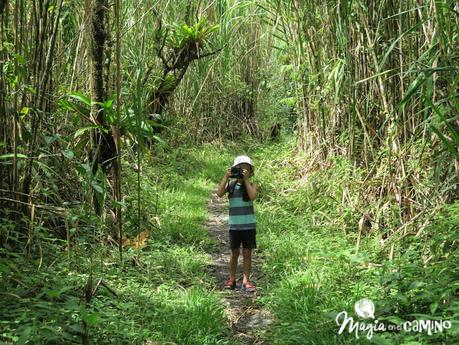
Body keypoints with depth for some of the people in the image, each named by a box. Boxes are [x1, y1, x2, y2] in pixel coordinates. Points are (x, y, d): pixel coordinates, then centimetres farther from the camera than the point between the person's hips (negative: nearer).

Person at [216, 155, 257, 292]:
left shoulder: (252, 185, -1)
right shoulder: (231, 184, 1)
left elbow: (253, 196, -21)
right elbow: (219, 193, -15)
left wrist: (246, 179, -18)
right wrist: (226, 177, -16)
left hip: (249, 224, -1)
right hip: (234, 224, 1)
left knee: (247, 253, 3)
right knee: (234, 252, 10)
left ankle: (246, 281, 9)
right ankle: (232, 279, 21)